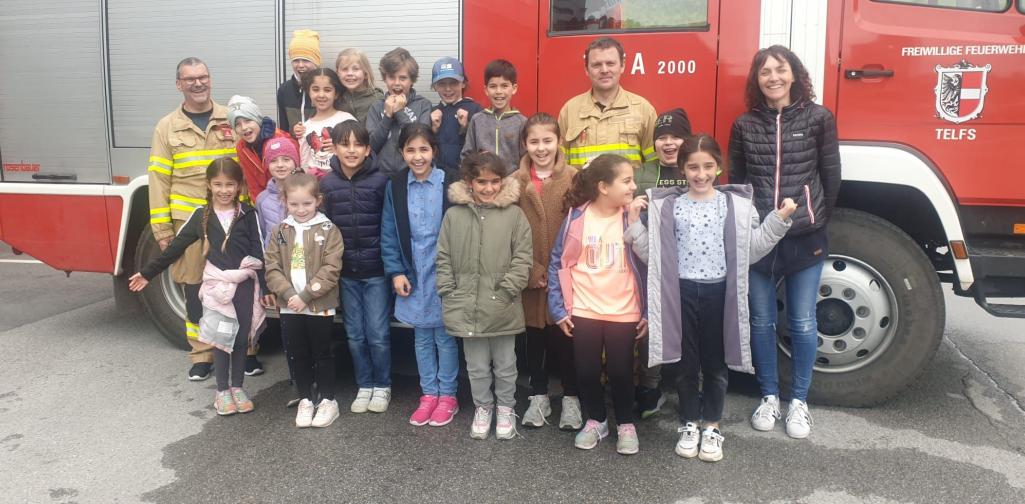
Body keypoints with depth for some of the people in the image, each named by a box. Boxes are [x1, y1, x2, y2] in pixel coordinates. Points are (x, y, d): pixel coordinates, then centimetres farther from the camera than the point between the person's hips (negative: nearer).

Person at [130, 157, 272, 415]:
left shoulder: (248, 214, -1)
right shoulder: (201, 215, 1)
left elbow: (258, 252, -1)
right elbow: (176, 246, 7)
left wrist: (266, 288, -3)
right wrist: (148, 273, 9)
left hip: (245, 285, 0)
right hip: (217, 285, 0)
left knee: (241, 338, 9)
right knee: (221, 338, 5)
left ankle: (237, 387, 25)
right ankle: (222, 391, 19)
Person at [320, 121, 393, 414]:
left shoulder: (380, 181, -8)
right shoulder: (327, 184, 0)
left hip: (376, 271, -3)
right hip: (345, 272, 3)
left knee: (377, 333, 3)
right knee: (355, 334, 12)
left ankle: (382, 386, 22)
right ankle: (364, 385, 28)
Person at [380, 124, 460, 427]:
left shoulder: (449, 184, -8)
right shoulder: (395, 187, 1)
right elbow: (389, 235, 4)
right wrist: (395, 272, -2)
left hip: (443, 274, -3)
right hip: (413, 276, 3)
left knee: (445, 336, 7)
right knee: (422, 337, 13)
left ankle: (448, 396, 20)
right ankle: (429, 394, 26)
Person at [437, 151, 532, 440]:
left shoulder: (514, 214, -4)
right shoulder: (454, 215, 1)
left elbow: (522, 259, -5)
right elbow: (444, 259, 5)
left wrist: (506, 291, -11)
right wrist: (449, 294, -1)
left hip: (503, 308, -1)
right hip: (467, 307, 1)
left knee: (505, 364, 15)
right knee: (477, 366, 15)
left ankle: (506, 408, 34)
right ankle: (482, 407, 34)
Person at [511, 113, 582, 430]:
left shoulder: (574, 179, -4)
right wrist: (531, 271, -8)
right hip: (529, 278, 2)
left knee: (565, 336, 7)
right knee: (534, 337, 12)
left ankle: (571, 398, 23)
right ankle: (539, 396, 28)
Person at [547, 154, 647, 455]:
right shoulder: (577, 218, -8)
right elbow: (558, 264, 0)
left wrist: (649, 311, -1)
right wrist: (558, 309, -2)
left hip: (624, 313, 0)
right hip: (584, 312, 0)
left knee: (621, 371, 7)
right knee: (586, 371, 8)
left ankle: (625, 425, 29)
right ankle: (595, 421, 31)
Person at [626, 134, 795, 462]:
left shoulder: (736, 205, 2)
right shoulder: (667, 206, 1)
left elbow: (751, 249, 0)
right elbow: (651, 253, 0)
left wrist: (779, 220, -7)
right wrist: (634, 225, -11)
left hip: (720, 291, 0)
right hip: (683, 292, 0)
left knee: (716, 363, 10)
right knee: (686, 362, 10)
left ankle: (711, 427, 25)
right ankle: (689, 424, 26)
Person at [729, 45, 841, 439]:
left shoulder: (818, 118, -2)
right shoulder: (744, 124, 3)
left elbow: (831, 177, 2)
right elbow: (735, 181, 6)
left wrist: (816, 221, 4)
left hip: (805, 239, -1)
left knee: (802, 323, 7)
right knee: (761, 321, 9)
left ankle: (799, 401, 23)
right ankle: (769, 397, 26)